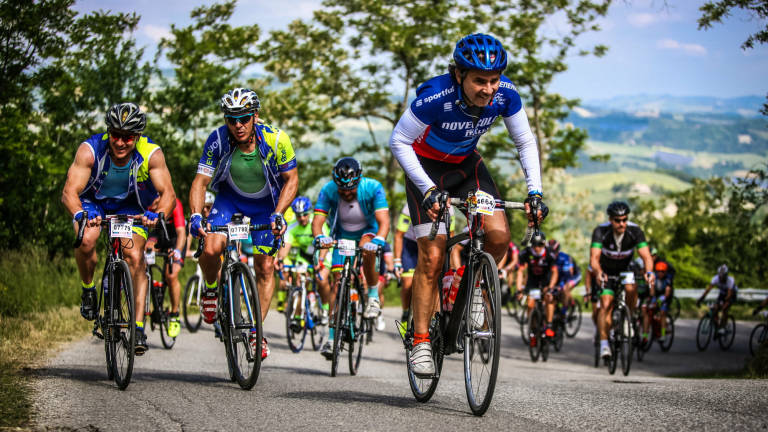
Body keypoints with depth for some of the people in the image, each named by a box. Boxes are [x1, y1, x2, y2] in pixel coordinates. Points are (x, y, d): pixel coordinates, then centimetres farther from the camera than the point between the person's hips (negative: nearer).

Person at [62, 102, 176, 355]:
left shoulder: (151, 154, -27)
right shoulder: (90, 150, -29)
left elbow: (168, 193, -31)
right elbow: (70, 191, -34)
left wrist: (157, 214, -52)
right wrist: (80, 214, -55)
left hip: (130, 206, 0)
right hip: (94, 201, 0)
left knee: (135, 257, -18)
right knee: (86, 240, -29)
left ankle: (139, 327, -13)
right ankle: (88, 291, 0)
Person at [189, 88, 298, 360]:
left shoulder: (275, 140, -26)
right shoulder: (218, 140, -24)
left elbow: (291, 179, -14)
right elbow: (201, 181, -20)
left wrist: (278, 213, -28)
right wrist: (196, 214, -37)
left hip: (266, 205, 0)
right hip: (230, 199, 0)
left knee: (265, 267, -5)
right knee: (211, 249, -24)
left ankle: (257, 330, 6)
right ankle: (211, 289, 9)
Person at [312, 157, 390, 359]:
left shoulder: (373, 188, -29)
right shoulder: (328, 191, -25)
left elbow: (384, 221, -37)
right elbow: (317, 221, -31)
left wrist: (377, 240, -57)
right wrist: (320, 237, -54)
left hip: (368, 232, -2)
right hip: (342, 236, 2)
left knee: (367, 249, -36)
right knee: (338, 281, -11)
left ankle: (373, 297, -13)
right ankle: (332, 338, -8)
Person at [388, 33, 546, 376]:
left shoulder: (505, 94, -23)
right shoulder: (435, 96, -35)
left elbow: (525, 142, -8)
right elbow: (399, 142, -24)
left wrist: (535, 192, -17)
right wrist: (429, 190, -31)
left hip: (467, 164, 4)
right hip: (427, 166, -4)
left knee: (499, 236, -16)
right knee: (432, 257, -11)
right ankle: (421, 342, -2)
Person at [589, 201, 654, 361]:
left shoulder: (635, 231, -25)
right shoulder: (600, 231, -28)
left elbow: (646, 255, -33)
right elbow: (594, 257, -37)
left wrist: (649, 272, -53)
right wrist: (598, 273, -58)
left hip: (625, 269, 1)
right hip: (606, 271, -1)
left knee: (631, 289, -29)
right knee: (606, 305, -16)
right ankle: (604, 343, -11)